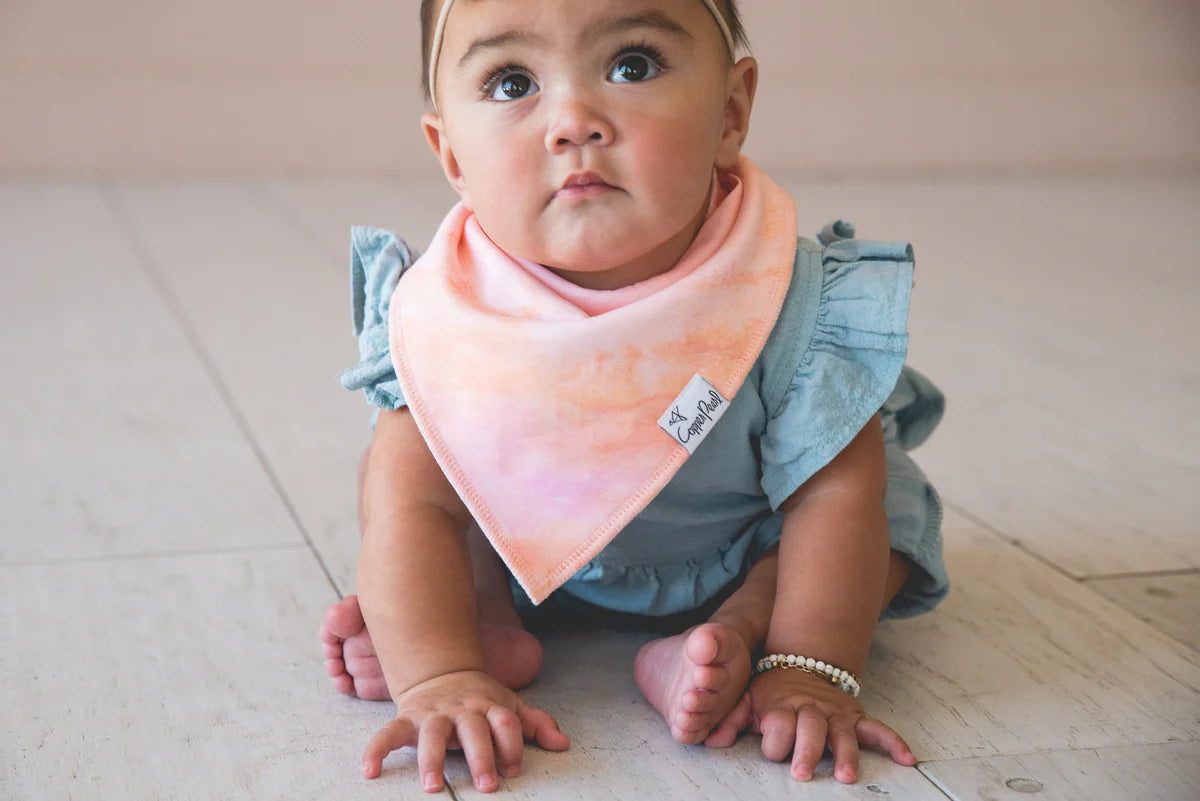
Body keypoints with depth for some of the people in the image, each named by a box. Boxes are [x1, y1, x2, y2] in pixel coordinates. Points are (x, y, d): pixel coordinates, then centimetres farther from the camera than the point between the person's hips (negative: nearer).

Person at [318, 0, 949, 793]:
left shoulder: (790, 304, -32)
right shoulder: (446, 315, -30)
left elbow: (832, 492, -27)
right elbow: (416, 504, -32)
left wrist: (811, 669, -34)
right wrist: (439, 678, -44)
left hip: (740, 555, 0)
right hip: (525, 549, 1)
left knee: (890, 500, -16)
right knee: (392, 462, -10)